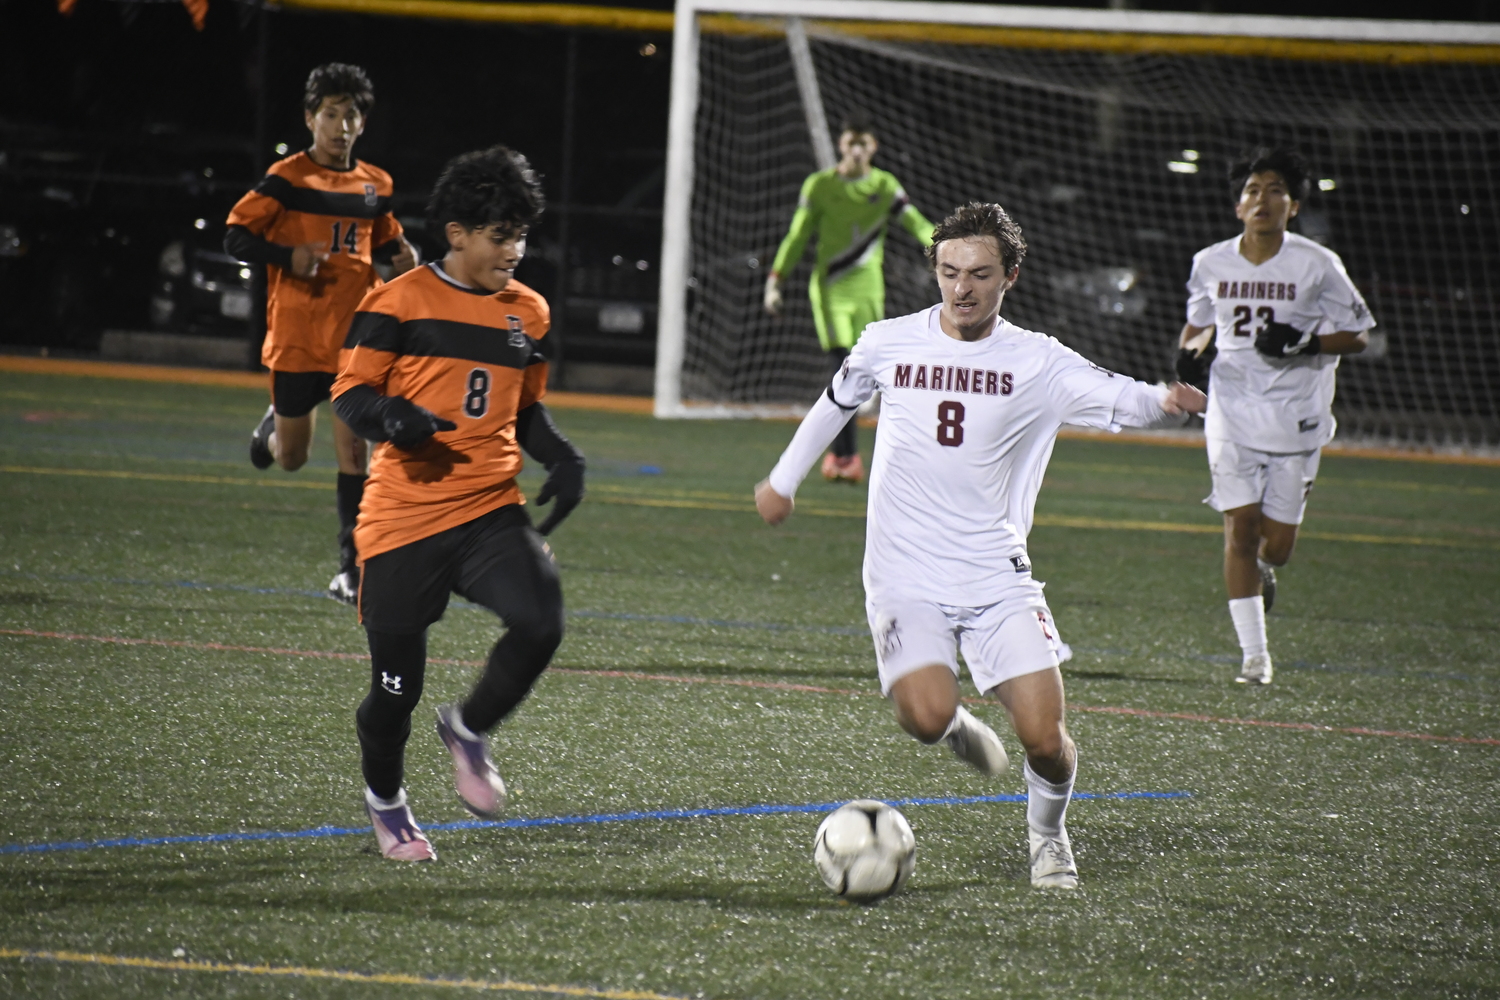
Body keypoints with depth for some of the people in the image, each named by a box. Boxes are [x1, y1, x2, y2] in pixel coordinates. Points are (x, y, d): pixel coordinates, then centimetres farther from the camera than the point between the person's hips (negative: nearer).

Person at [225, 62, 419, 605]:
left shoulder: (375, 185, 8)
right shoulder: (287, 178, -7)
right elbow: (236, 237, -8)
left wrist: (402, 256, 0)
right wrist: (289, 257, -24)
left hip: (355, 335, 2)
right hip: (296, 336, -2)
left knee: (352, 447, -8)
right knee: (291, 457, 8)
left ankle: (351, 568, -4)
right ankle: (274, 425, 45)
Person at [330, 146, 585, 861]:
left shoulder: (528, 313, 11)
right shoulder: (400, 303, -6)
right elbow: (349, 394, -3)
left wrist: (561, 457, 3)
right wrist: (393, 417, -24)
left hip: (490, 509, 4)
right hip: (404, 516, -4)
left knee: (540, 621, -22)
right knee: (397, 682, 1)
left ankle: (469, 729, 7)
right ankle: (383, 796, 31)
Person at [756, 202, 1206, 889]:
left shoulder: (1038, 363, -2)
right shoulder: (888, 344, 1)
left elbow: (1120, 400, -14)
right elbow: (837, 402, 20)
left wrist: (1164, 402, -37)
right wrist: (783, 480, 30)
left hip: (998, 577, 0)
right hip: (906, 580, 0)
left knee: (1044, 740, -9)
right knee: (926, 717, -24)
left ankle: (1048, 835, 24)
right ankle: (960, 730, 14)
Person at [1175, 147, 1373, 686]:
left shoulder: (1317, 265, -6)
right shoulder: (1211, 263, 2)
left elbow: (1356, 335, 0)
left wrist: (1306, 343, -18)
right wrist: (1192, 350, -3)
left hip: (1296, 416, -1)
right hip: (1233, 413, 1)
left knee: (1278, 543, 2)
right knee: (1240, 526, -9)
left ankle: (1261, 570, 42)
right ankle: (1254, 653, -2)